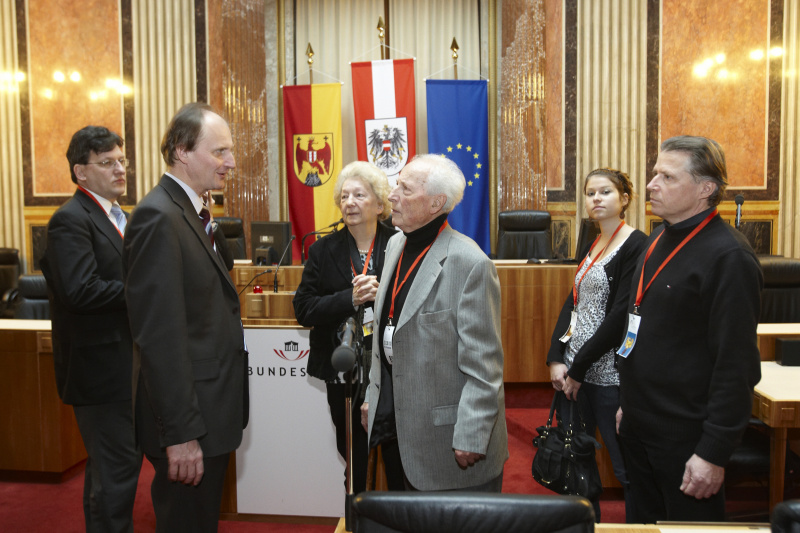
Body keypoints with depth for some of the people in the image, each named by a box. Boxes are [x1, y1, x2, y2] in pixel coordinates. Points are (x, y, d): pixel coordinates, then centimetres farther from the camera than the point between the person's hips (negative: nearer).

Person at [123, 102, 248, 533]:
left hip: (208, 414, 9)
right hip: (187, 420, -9)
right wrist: (181, 431, -23)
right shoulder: (159, 217, -19)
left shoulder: (191, 212, 12)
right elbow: (159, 334, -24)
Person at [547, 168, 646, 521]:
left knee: (627, 467, 2)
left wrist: (580, 366, -14)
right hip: (573, 371, 7)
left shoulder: (635, 246, -10)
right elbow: (573, 303, 11)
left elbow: (621, 316, -16)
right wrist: (556, 358, -1)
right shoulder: (590, 247, 14)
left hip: (609, 374, -7)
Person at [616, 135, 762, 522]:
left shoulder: (728, 257, -18)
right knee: (644, 520, 20)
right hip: (639, 426, 8)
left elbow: (736, 365, -20)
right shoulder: (659, 240, 9)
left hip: (686, 436, -8)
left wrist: (714, 453, -20)